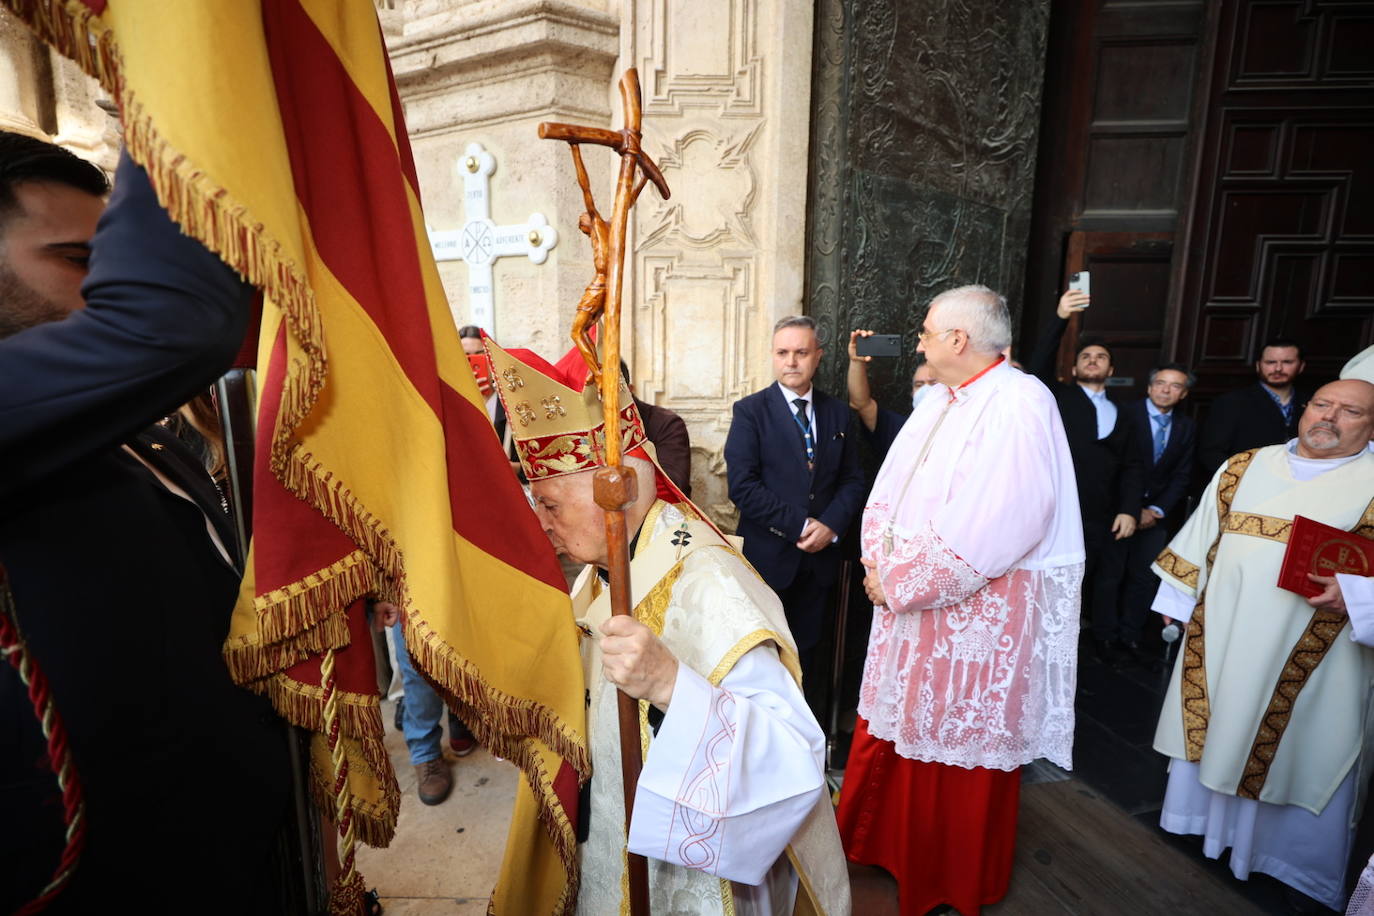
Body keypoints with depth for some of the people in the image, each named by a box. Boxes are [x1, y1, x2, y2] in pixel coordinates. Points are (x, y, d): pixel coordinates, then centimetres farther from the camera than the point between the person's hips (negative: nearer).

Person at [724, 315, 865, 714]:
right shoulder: (751, 411, -6)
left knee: (809, 651, 14)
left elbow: (852, 480, 9)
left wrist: (830, 525, -9)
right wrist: (800, 525, -15)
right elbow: (742, 487, -14)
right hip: (768, 557, -3)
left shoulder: (837, 413, 8)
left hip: (820, 557, 4)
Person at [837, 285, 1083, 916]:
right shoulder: (938, 404, 8)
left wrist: (900, 582, -19)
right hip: (910, 600, 8)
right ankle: (885, 845, 42)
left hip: (974, 612, -7)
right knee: (894, 728, 19)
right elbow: (890, 487, 9)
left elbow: (994, 527, -26)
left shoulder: (1019, 406, -18)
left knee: (957, 745, 12)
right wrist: (881, 562, -6)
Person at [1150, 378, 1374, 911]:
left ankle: (1278, 842, 28)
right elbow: (1202, 535, 9)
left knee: (1295, 743, 9)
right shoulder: (1243, 467, 6)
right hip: (1221, 633, 3)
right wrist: (1179, 603, 8)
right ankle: (1206, 812, 34)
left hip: (1313, 649, -3)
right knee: (1212, 723, 15)